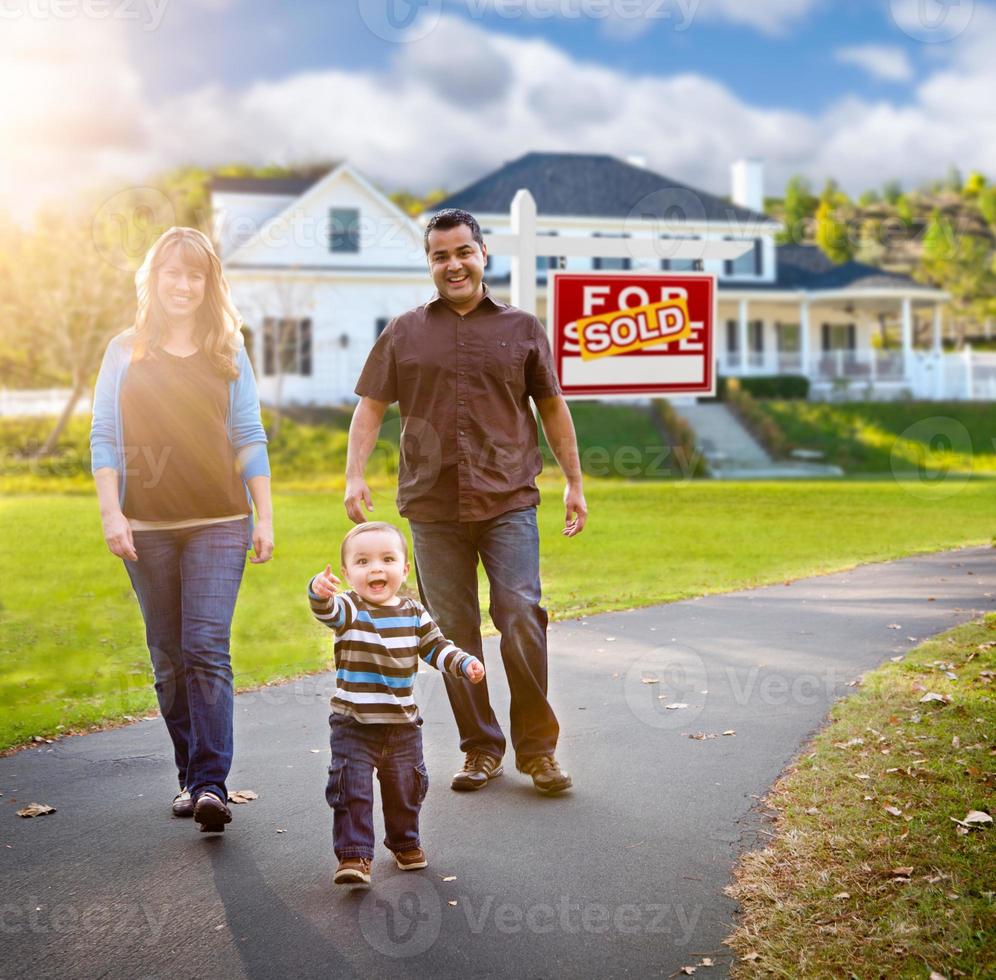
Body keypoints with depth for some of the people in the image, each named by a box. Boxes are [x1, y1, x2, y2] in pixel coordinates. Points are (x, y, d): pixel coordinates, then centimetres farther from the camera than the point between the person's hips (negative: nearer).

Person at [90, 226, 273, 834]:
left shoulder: (228, 354, 9)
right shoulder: (125, 352, 9)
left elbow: (249, 439, 8)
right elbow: (104, 437, 5)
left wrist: (264, 517, 3)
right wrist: (111, 512, -5)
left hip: (218, 522, -1)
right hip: (147, 527, 1)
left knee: (206, 648, -12)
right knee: (169, 658, 6)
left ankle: (212, 783, -13)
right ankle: (190, 777, 15)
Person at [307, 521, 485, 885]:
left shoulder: (414, 613, 1)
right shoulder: (348, 609, -13)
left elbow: (435, 647, 11)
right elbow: (327, 610, -35)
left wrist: (465, 663, -7)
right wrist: (319, 591, -58)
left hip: (403, 722, 4)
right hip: (353, 723, -4)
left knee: (405, 787, 17)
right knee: (351, 788, -9)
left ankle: (405, 842, 38)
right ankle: (354, 855, 2)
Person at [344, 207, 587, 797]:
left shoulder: (521, 328, 11)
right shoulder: (404, 333, 12)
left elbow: (553, 409, 15)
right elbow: (371, 407, 10)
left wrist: (575, 484, 13)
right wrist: (355, 475, -4)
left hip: (509, 501, -1)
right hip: (432, 505, 2)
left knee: (522, 618, -11)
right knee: (455, 632, 4)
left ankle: (537, 747, 2)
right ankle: (481, 749, 16)